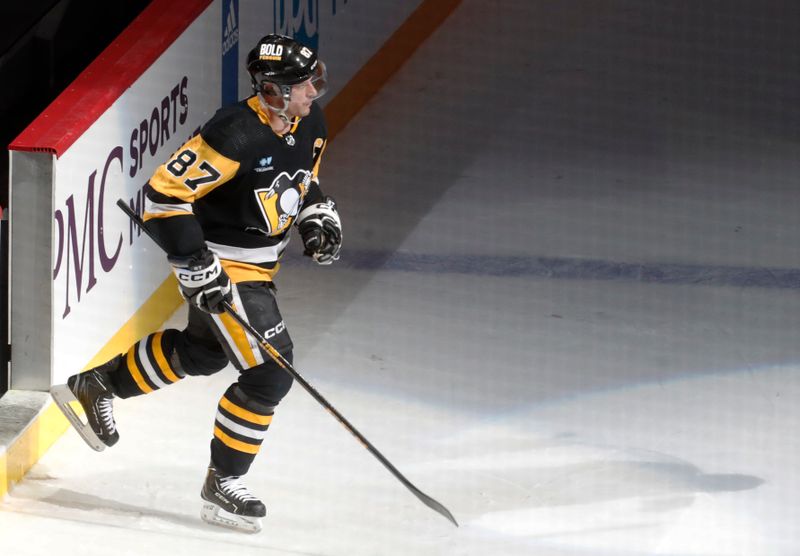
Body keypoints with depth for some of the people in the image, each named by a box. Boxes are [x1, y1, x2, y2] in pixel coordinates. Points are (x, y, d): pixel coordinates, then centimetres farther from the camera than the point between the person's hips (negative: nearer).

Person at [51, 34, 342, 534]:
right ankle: (223, 486, 3)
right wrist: (195, 265, -28)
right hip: (222, 266, -9)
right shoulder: (236, 135, -30)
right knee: (269, 373, -11)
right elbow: (165, 193, -28)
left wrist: (318, 217, 1)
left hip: (261, 261, 9)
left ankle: (96, 384, 47)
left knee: (203, 351, 27)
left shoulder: (311, 124, -3)